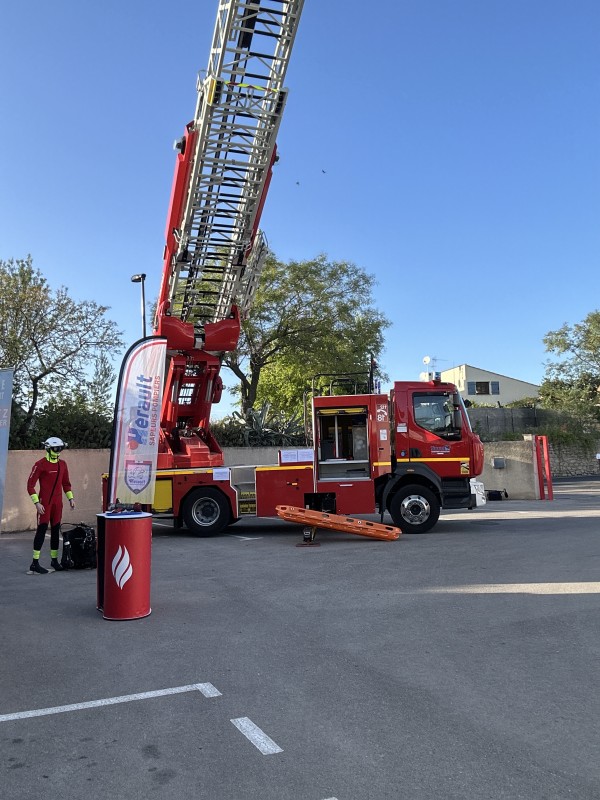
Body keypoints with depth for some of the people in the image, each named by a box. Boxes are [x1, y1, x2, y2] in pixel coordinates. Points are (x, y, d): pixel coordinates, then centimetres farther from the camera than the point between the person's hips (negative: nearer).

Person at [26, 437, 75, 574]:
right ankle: (35, 564, -2)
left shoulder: (62, 464, 10)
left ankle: (54, 560, 20)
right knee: (42, 530, -6)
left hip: (58, 503, 6)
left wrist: (70, 498, 12)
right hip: (44, 502, -6)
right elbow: (30, 484, -10)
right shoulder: (40, 464, -9)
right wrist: (36, 503, -15)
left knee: (56, 530, 11)